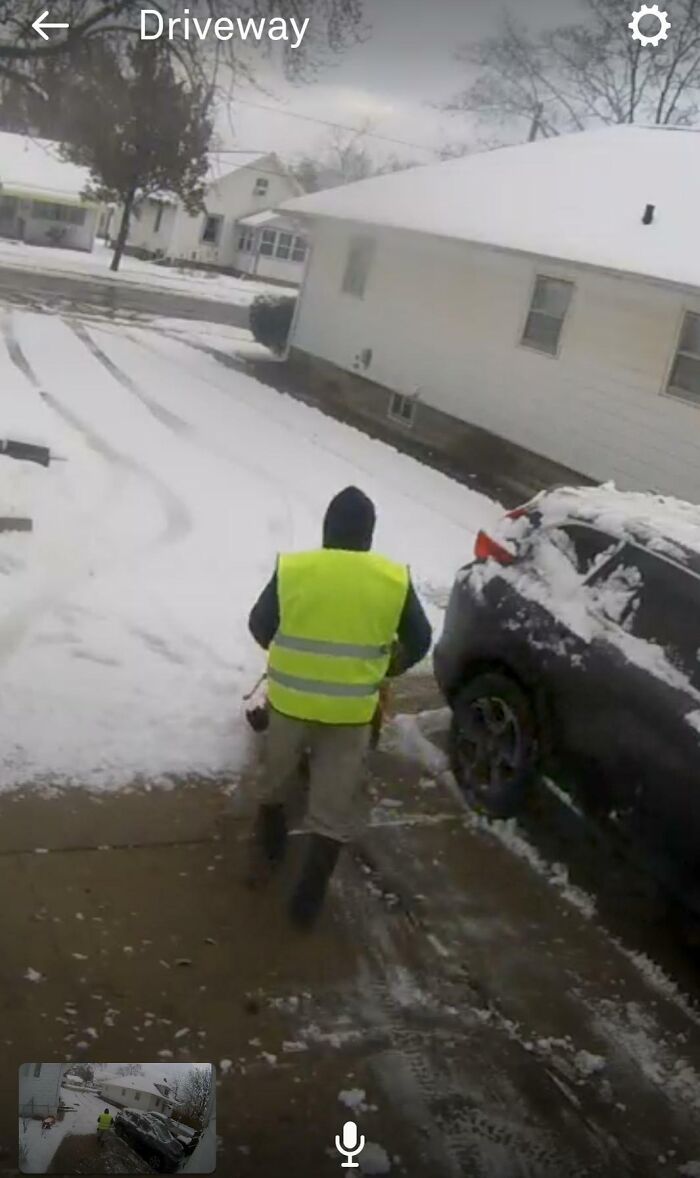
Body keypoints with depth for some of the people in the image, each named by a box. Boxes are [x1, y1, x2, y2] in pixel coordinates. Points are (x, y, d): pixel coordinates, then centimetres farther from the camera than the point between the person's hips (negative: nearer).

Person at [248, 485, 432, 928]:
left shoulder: (291, 569, -8)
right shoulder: (394, 579, -7)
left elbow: (259, 627, 5)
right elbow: (419, 642, 4)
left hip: (290, 699, 1)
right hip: (352, 711, -1)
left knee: (278, 777, 27)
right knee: (333, 810, 11)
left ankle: (271, 843, 47)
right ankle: (308, 898, 15)